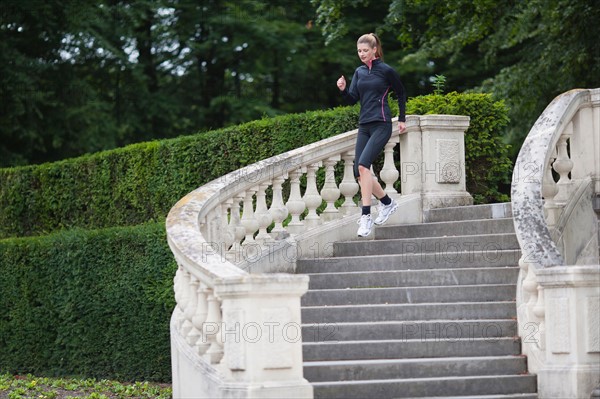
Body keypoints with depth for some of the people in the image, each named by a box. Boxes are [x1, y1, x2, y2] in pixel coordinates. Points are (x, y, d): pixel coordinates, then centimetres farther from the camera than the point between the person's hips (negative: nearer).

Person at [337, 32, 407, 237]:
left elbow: (401, 93, 9)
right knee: (359, 173, 2)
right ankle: (387, 203, 24)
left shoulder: (386, 71, -3)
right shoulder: (359, 72, 13)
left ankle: (366, 216, -24)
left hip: (381, 125, -7)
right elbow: (353, 99, 8)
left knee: (363, 165, -23)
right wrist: (343, 89, -11)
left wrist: (402, 119, 12)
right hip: (364, 126, 7)